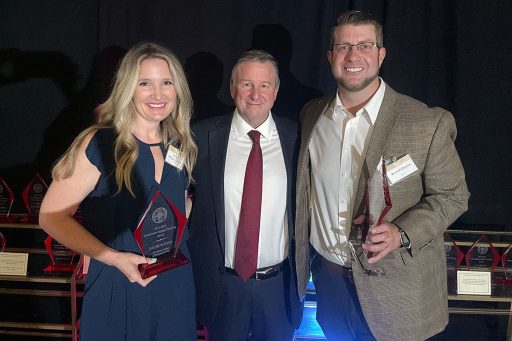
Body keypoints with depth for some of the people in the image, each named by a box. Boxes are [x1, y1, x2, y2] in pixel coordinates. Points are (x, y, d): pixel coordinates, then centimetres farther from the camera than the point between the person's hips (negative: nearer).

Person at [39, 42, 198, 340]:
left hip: (176, 286, 5)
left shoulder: (181, 147, 2)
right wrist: (113, 257, -20)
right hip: (117, 291, -4)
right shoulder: (99, 145, -14)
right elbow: (52, 216, -12)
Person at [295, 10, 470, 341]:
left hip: (394, 286, -3)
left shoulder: (428, 123, -14)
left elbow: (453, 195, -7)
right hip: (327, 274, 4)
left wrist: (401, 233, -22)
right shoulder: (312, 115, 0)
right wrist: (301, 257, 8)